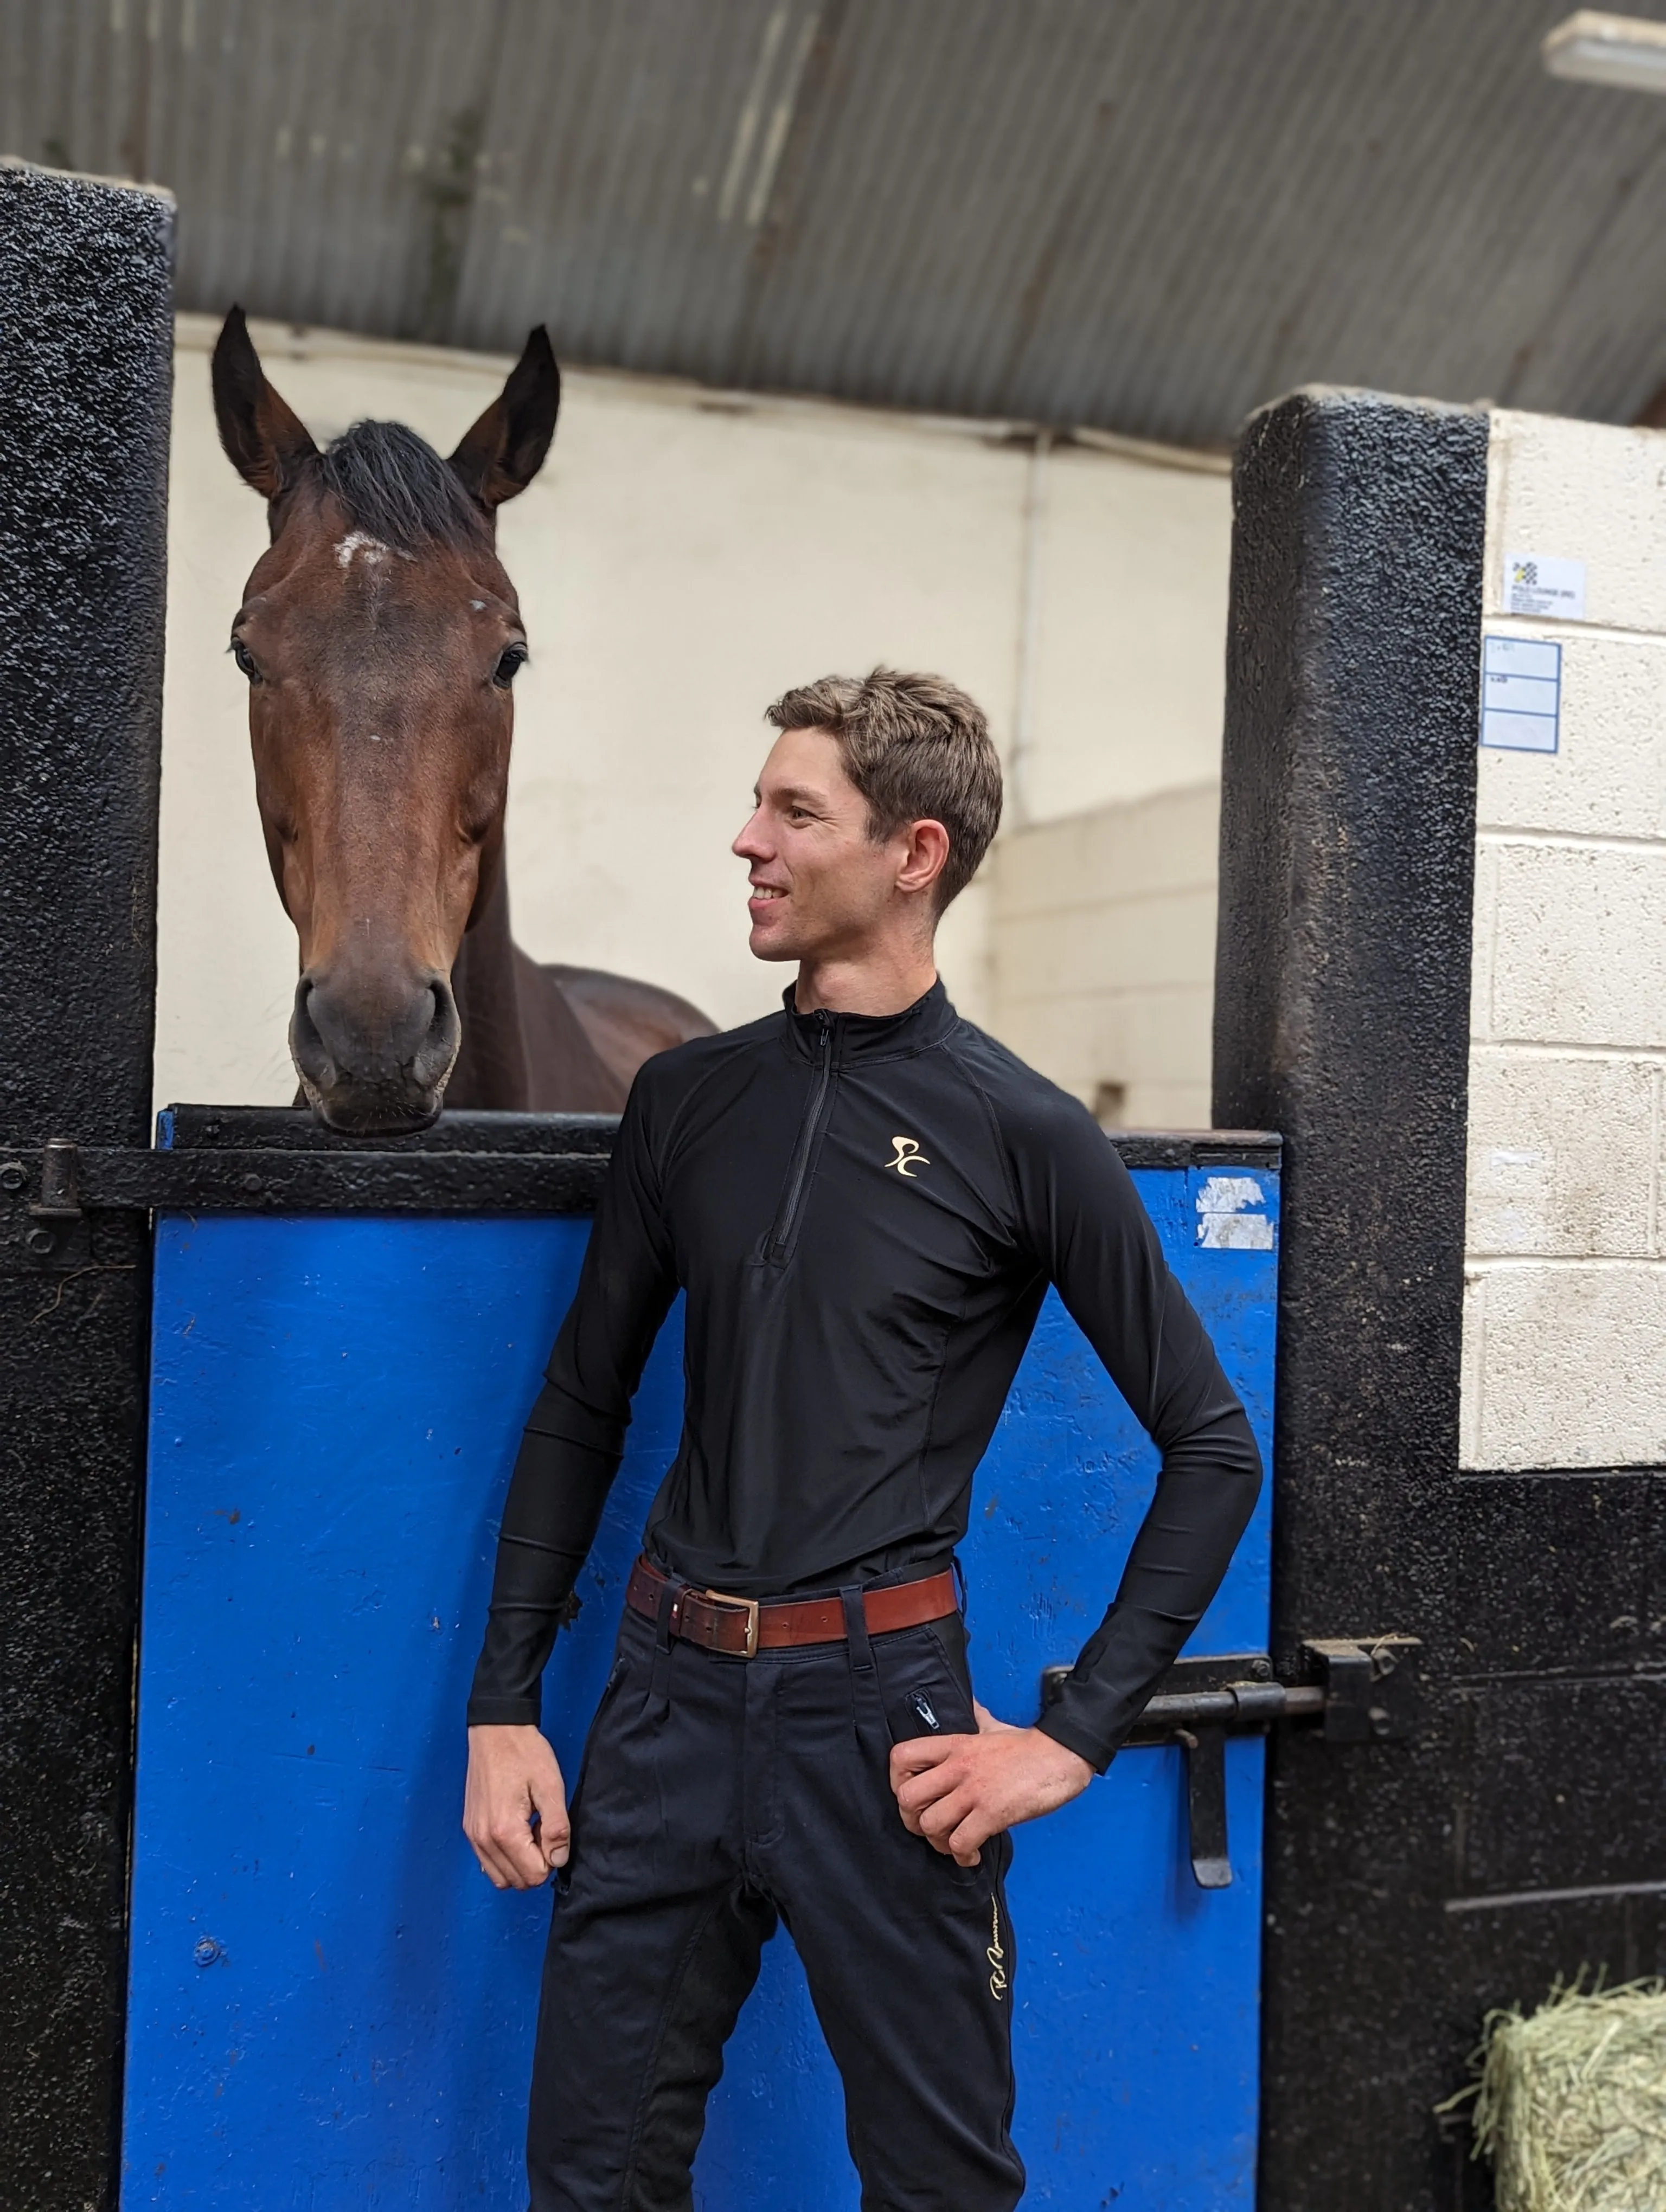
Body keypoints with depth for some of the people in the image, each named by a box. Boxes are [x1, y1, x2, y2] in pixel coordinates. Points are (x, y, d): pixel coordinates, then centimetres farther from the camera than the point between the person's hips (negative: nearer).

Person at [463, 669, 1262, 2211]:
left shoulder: (1022, 1138, -7)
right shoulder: (689, 1098, 5)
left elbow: (1212, 1448, -3)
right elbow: (581, 1408, 10)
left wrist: (1076, 1734, -7)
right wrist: (503, 1705, 5)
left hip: (877, 1711, -3)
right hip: (668, 1695, 4)